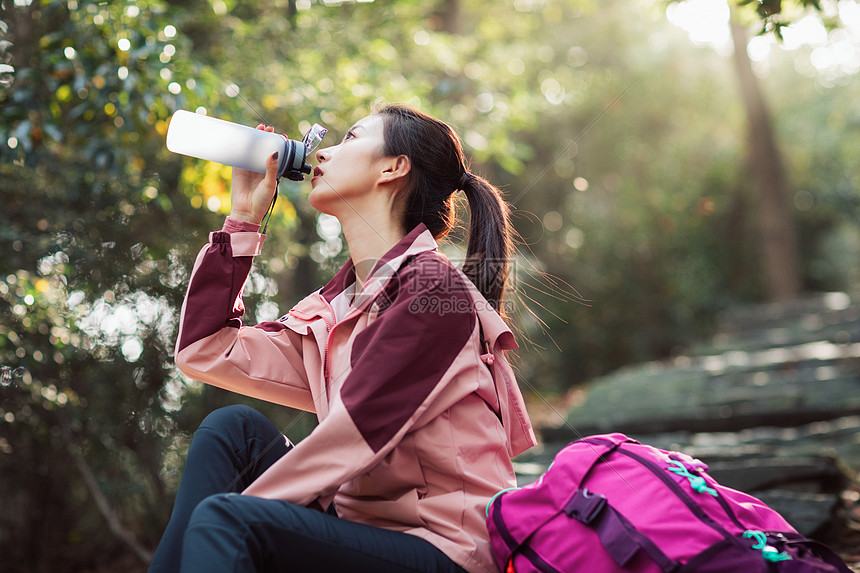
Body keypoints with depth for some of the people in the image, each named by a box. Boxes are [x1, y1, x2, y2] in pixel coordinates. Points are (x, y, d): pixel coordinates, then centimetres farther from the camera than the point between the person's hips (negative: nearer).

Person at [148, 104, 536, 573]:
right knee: (233, 427, -2)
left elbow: (352, 438, -17)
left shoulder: (432, 288, -13)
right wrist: (242, 215, 15)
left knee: (225, 520, -24)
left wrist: (228, 512, -11)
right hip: (364, 528, 8)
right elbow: (203, 351, 14)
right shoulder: (338, 306, 13)